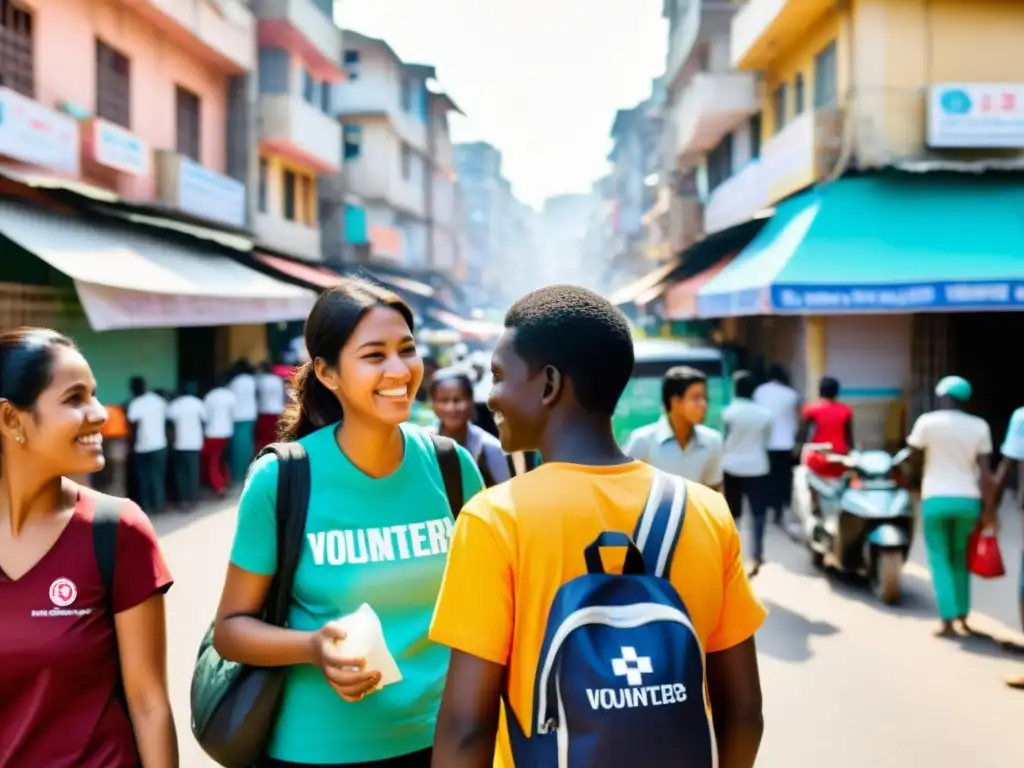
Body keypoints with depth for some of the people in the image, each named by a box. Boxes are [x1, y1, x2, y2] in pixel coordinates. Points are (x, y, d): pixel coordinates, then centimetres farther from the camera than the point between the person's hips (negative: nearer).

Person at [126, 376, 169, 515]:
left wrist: (132, 444, 0)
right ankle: (158, 505, 11)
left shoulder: (135, 404, -12)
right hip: (160, 445, 4)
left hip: (143, 447, -4)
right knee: (158, 477, 11)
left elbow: (134, 427, -13)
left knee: (144, 478, 8)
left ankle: (146, 506, 12)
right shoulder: (159, 400, 4)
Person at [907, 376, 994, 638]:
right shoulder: (979, 426, 0)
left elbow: (916, 458, 7)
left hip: (935, 499, -3)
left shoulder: (927, 421, -6)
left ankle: (948, 622, -5)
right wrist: (988, 509, 1)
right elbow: (986, 473, -3)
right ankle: (962, 616, 21)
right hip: (967, 501, 3)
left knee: (940, 560, 4)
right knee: (960, 558, 19)